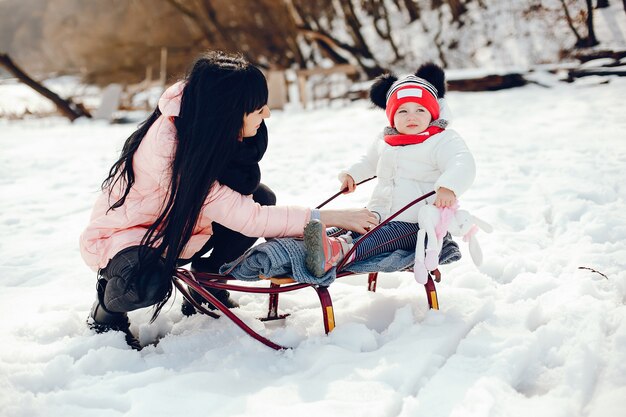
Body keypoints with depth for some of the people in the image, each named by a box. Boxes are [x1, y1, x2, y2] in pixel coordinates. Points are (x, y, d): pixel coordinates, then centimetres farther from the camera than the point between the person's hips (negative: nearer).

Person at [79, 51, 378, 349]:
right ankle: (105, 313, -4)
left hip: (178, 228, 7)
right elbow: (244, 217, -36)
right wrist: (330, 217, -34)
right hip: (123, 234, -7)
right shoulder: (167, 147, -36)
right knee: (149, 283, -39)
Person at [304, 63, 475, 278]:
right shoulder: (384, 142, 17)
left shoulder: (443, 140, -5)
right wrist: (351, 174, 20)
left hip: (418, 224, -8)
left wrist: (448, 187, -43)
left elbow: (463, 165, -23)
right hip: (380, 215, 8)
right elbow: (369, 161, 38)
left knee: (386, 236, -36)